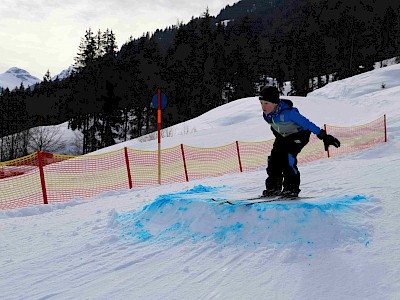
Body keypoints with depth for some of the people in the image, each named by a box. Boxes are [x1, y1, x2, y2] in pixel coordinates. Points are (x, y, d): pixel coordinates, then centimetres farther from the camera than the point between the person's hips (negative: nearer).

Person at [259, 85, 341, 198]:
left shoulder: (288, 112, -35)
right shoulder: (266, 115, -14)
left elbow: (306, 123, -30)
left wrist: (324, 136, -27)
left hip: (300, 135, -7)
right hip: (283, 136, 7)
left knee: (288, 156, -24)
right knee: (275, 157, -7)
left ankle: (292, 188, -15)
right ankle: (273, 187, 5)